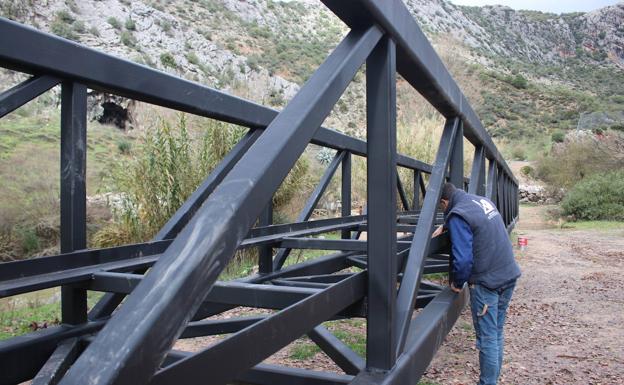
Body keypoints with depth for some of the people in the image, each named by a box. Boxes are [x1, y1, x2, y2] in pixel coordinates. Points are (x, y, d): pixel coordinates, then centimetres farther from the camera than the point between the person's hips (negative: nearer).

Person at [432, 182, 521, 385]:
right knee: (497, 334, 17)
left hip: (486, 282, -8)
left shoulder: (458, 216, -17)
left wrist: (457, 282, -7)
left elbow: (463, 259, -22)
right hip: (509, 275, 9)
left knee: (487, 338, 1)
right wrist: (445, 226, 31)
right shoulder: (483, 200, 8)